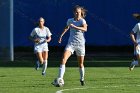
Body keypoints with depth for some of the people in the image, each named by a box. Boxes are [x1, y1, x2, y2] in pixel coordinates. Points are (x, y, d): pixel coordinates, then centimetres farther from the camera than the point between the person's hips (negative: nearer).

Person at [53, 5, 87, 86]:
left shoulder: (82, 21, -8)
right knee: (63, 60, -20)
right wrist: (61, 35, 31)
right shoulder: (70, 21, 5)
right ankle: (60, 78, -25)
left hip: (80, 44, -2)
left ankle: (82, 79, 35)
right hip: (71, 43, 2)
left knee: (81, 64, 10)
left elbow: (85, 29, -30)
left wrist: (75, 27, -39)